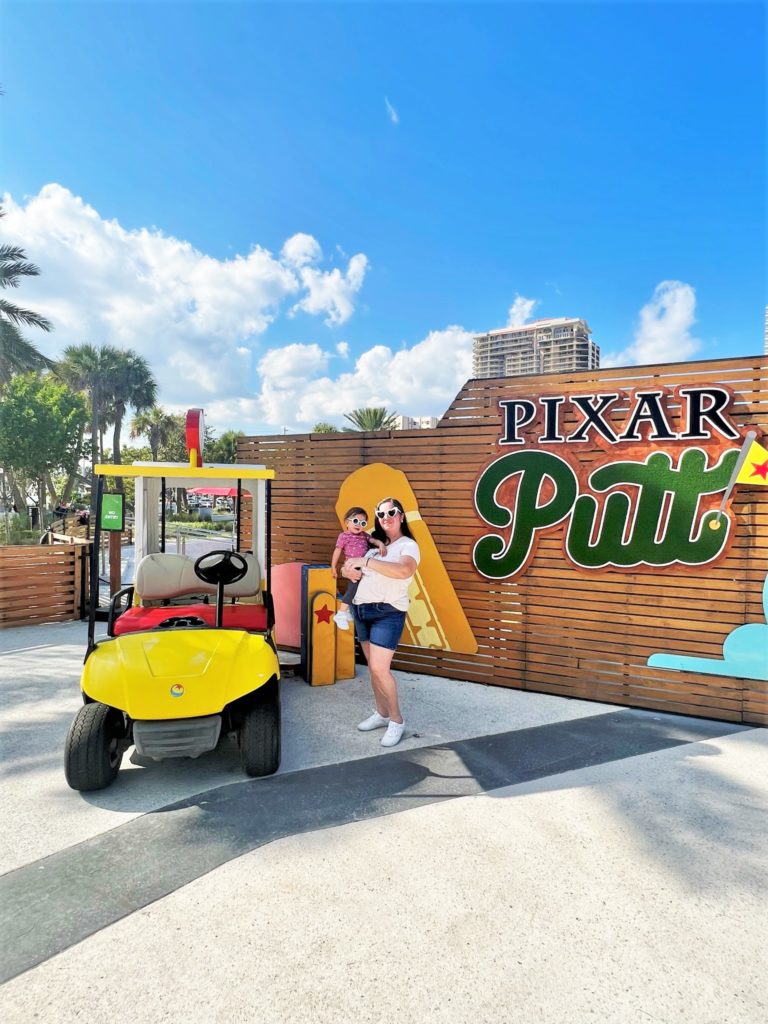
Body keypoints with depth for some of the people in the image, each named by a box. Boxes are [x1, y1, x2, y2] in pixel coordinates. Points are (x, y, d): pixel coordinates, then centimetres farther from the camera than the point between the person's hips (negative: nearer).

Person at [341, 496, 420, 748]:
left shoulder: (408, 545, -6)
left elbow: (404, 570, -28)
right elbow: (349, 568, 21)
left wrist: (366, 562, -27)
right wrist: (349, 571, -4)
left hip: (387, 613, -7)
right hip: (362, 611, 7)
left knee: (380, 669, -12)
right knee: (373, 668, 12)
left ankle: (397, 720, 5)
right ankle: (382, 714, 26)